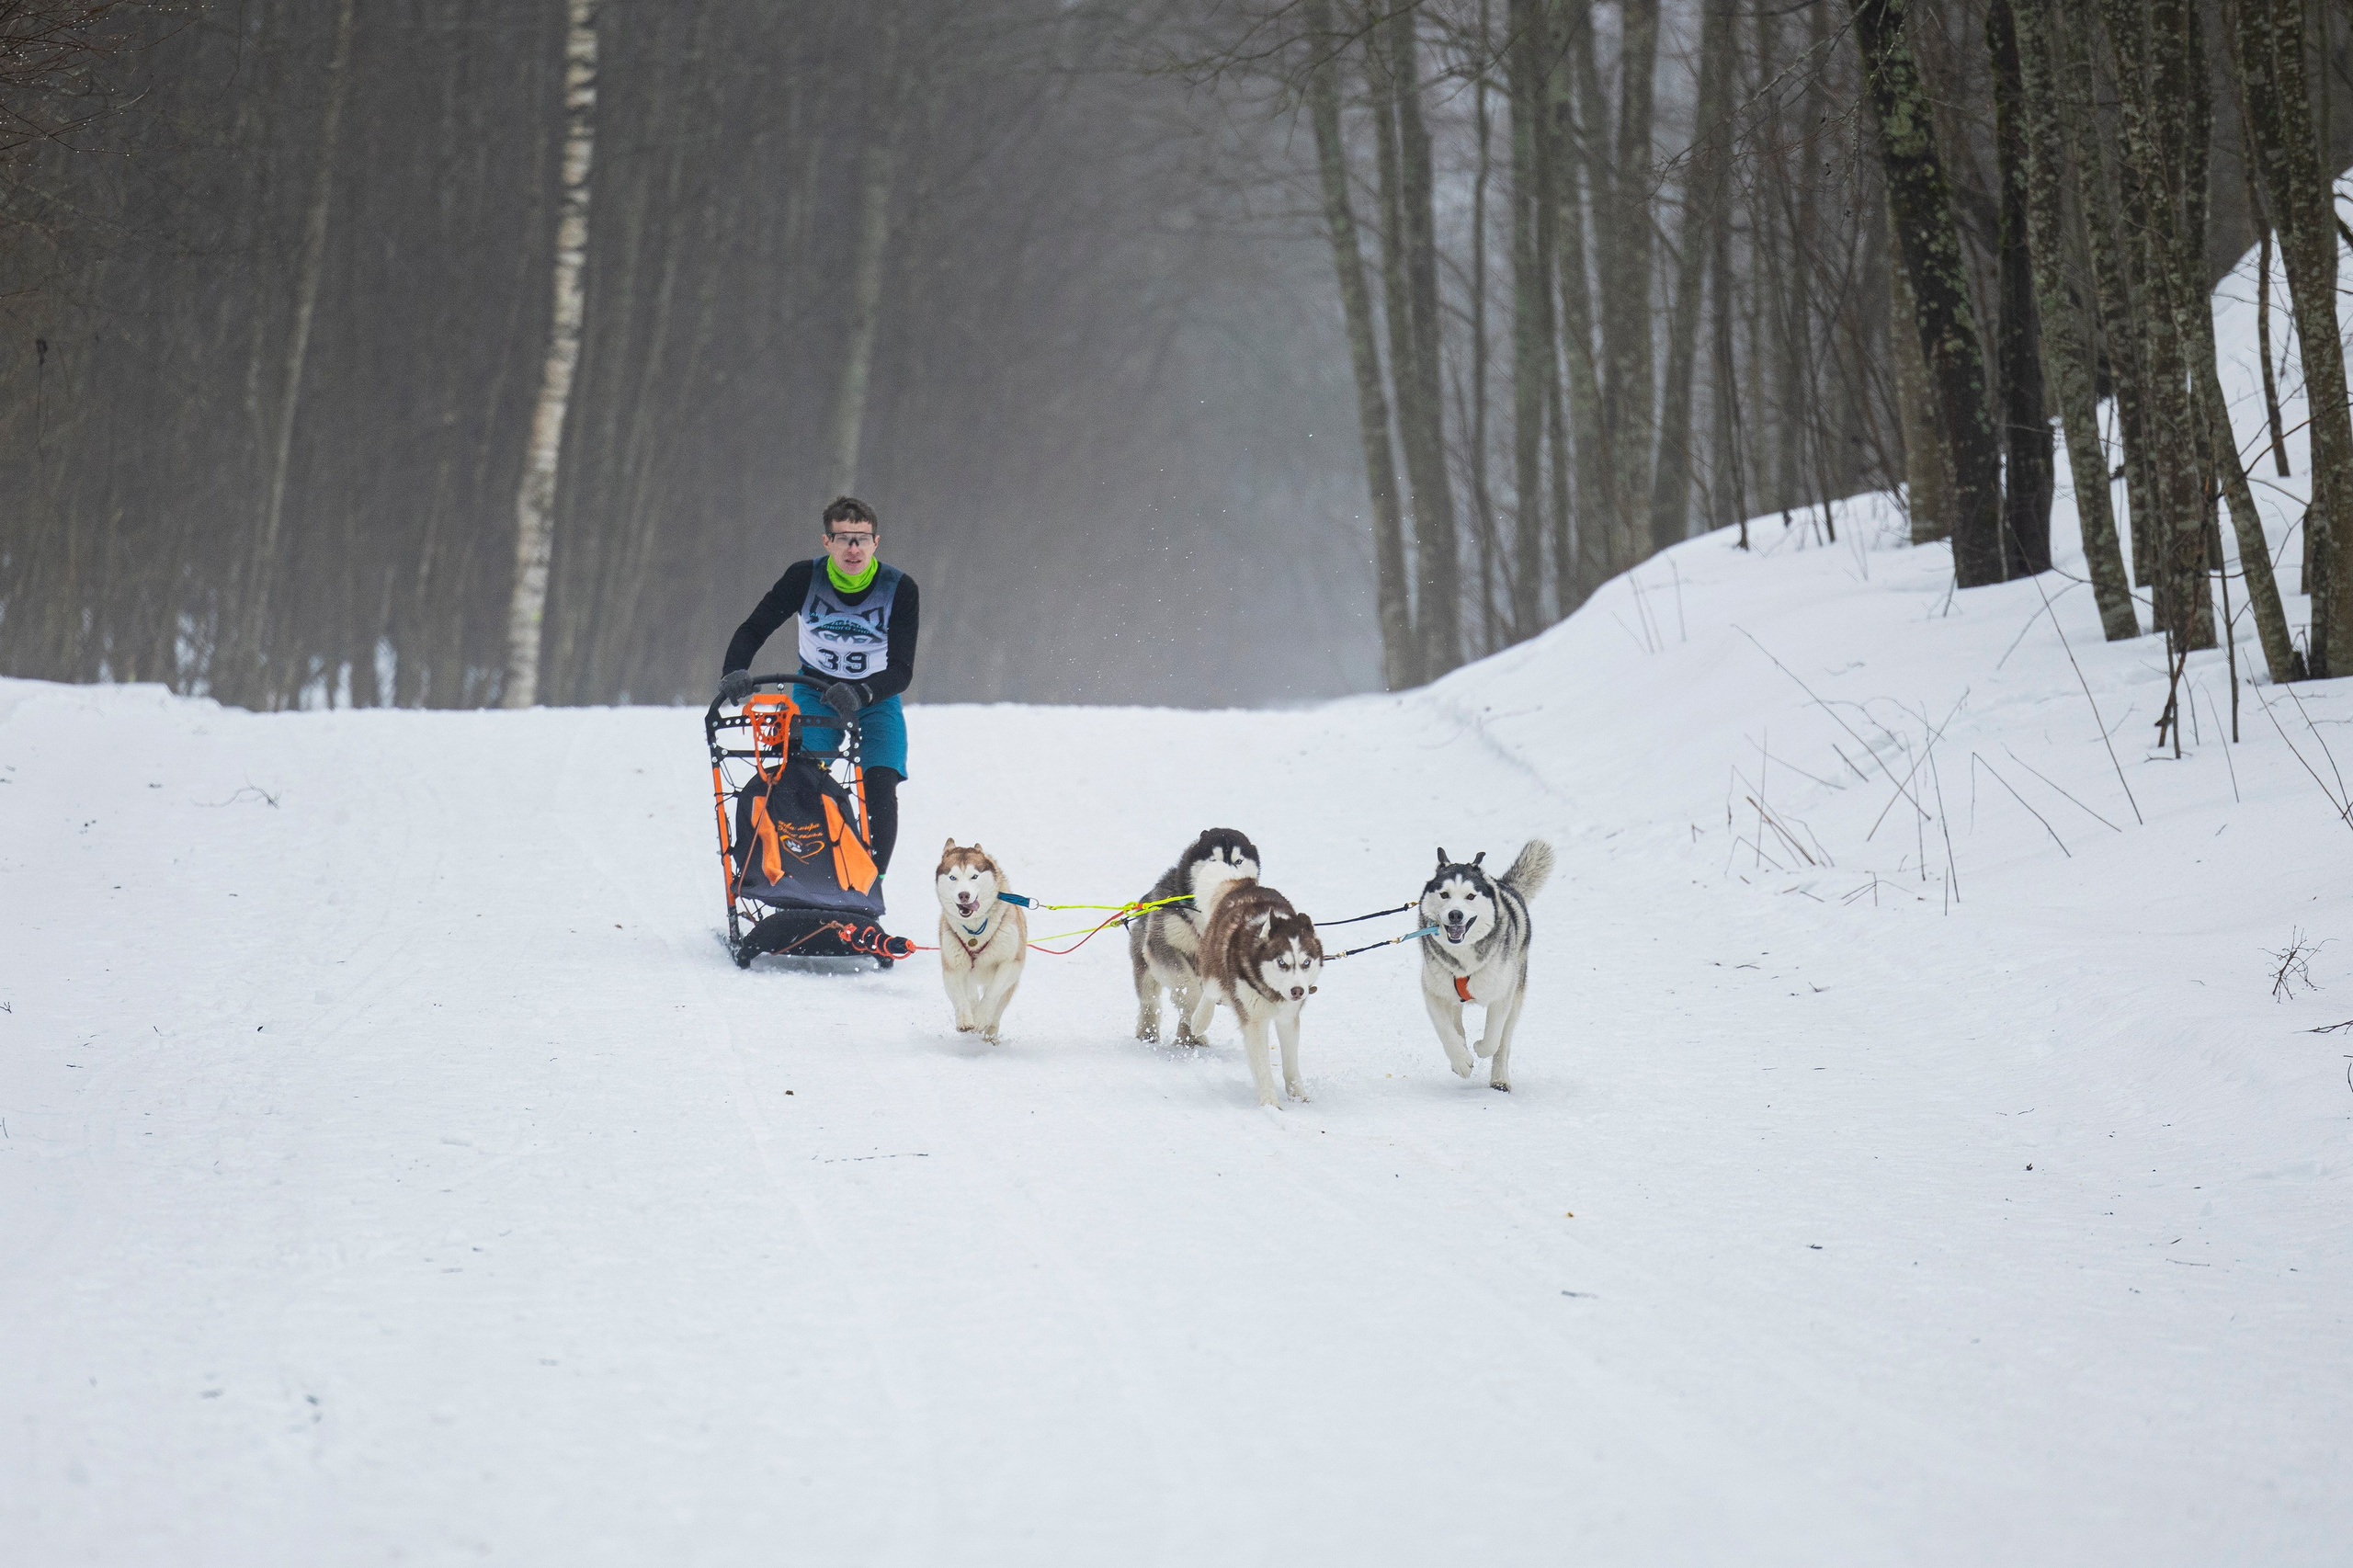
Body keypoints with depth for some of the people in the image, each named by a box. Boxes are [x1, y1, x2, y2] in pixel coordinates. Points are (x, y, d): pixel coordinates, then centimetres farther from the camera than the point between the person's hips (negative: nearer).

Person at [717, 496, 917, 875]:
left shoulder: (899, 589, -20)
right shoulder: (804, 578, -18)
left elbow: (902, 669, -25)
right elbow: (752, 630, -15)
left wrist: (860, 694, -45)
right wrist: (734, 672, -36)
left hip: (876, 698, 0)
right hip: (815, 690, 0)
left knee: (880, 787, -19)